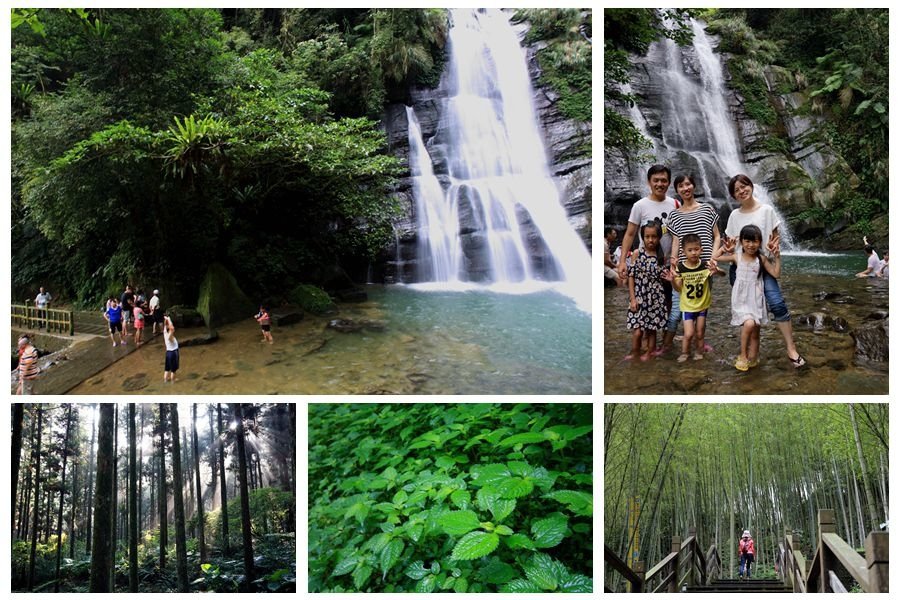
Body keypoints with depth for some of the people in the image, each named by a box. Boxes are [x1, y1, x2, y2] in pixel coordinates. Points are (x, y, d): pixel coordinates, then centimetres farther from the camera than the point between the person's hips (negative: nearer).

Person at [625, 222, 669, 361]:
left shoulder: (662, 256, 2)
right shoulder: (637, 253, -4)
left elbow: (662, 277, 12)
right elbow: (631, 276, -4)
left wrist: (670, 277, -12)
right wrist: (632, 298, -9)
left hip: (655, 297, 2)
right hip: (639, 296, -2)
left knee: (652, 328, 10)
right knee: (637, 330, -6)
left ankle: (650, 351, 25)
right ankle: (635, 352, 14)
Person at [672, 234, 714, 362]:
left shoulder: (705, 265, -12)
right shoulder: (680, 267, -12)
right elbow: (679, 288, -8)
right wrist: (673, 280, -27)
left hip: (703, 304, 1)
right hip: (687, 306, -1)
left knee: (699, 333, 10)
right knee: (689, 333, -6)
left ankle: (699, 351, 32)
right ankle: (685, 352, 18)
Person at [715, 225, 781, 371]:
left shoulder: (762, 259, -1)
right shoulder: (737, 256, -2)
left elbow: (776, 274, -1)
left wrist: (777, 257, -8)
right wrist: (724, 248, 0)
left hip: (756, 299, 2)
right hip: (741, 298, -2)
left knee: (755, 332, 7)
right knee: (749, 324, -23)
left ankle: (752, 358, 21)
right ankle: (743, 355, -8)